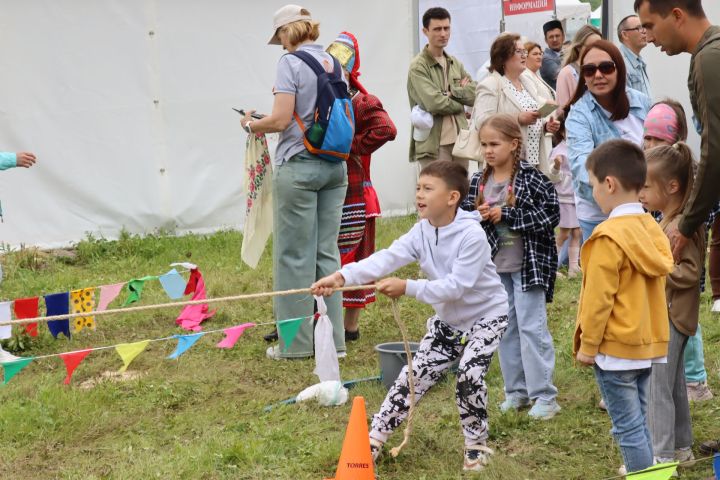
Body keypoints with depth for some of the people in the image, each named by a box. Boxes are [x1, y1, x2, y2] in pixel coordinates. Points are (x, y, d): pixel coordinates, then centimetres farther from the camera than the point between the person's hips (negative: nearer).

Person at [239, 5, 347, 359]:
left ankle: (296, 343, 6)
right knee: (327, 252, 10)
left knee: (295, 254, 1)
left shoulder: (291, 63, -10)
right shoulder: (333, 63, 11)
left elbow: (281, 120, -17)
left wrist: (252, 125, 3)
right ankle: (333, 339, 13)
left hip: (299, 166, -6)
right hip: (334, 166, 7)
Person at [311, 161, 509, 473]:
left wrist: (408, 288, -37)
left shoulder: (472, 236, -28)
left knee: (470, 375, -21)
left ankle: (477, 447, 1)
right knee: (414, 376, 4)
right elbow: (387, 258, -26)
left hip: (486, 315, -6)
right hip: (448, 319, 6)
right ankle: (374, 441, 10)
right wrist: (342, 276, -42)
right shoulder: (421, 232, -11)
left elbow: (456, 286, -32)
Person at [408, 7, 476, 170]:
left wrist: (452, 92, -10)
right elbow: (434, 103, -18)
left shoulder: (455, 63, 16)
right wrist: (461, 99, -2)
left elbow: (475, 94, 5)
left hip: (460, 141, 7)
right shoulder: (418, 66, -7)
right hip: (433, 144, -7)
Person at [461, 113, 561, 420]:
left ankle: (544, 395, 2)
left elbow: (551, 214, -17)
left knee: (532, 327, -5)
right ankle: (517, 391, 22)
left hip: (527, 264, -5)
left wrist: (506, 215, -19)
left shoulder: (531, 178, -11)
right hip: (495, 266, 6)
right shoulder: (478, 182, 4)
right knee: (506, 329, 12)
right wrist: (478, 217, -14)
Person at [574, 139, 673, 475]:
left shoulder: (609, 237, -18)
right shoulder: (652, 230, 5)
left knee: (628, 428, -1)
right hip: (647, 343, 8)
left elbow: (599, 298, -17)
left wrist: (588, 345, -8)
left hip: (616, 348, -8)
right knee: (639, 423, 16)